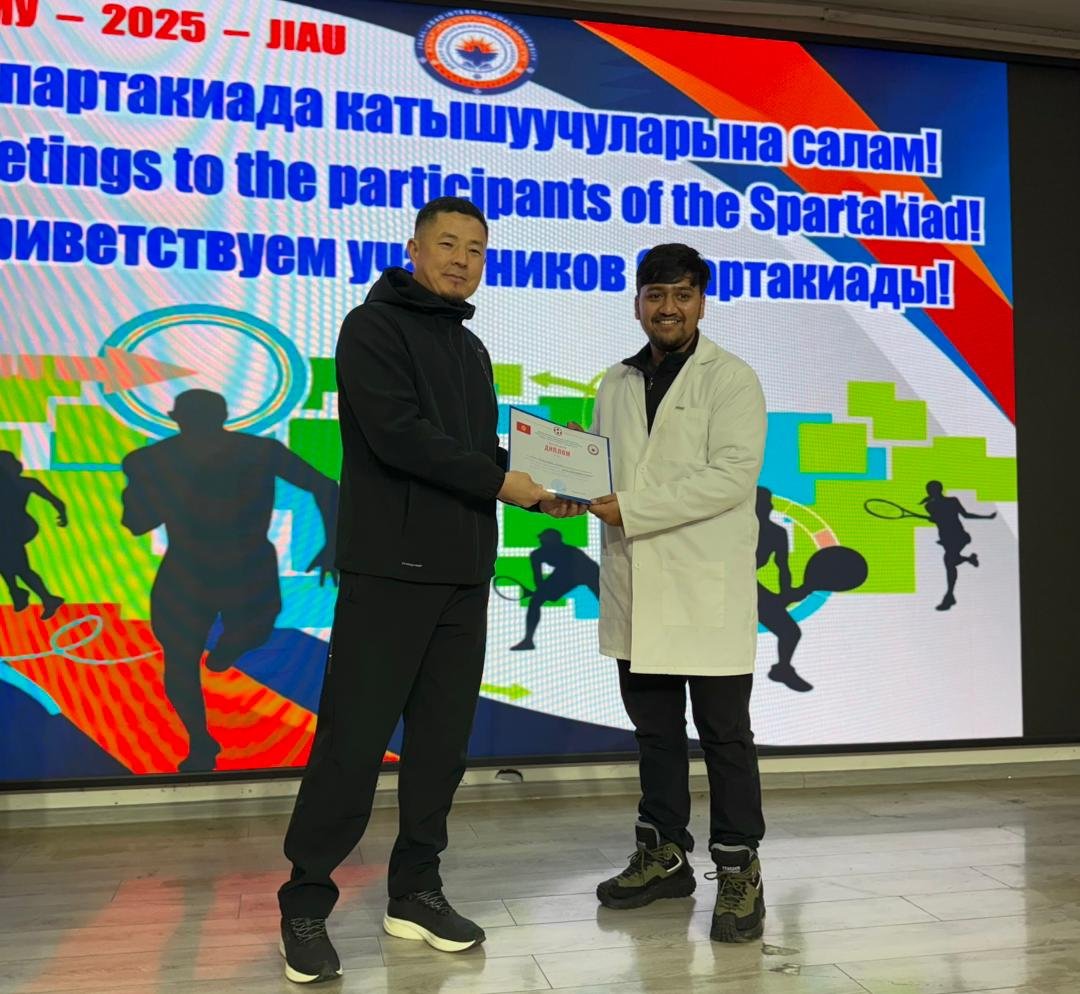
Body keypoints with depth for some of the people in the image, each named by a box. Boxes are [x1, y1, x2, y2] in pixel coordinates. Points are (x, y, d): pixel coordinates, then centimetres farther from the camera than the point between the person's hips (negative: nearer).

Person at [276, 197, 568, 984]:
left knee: (442, 740, 10)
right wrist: (498, 480, -12)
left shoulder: (470, 348, 20)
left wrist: (537, 482, 2)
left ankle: (415, 891, 22)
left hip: (464, 573, 7)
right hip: (390, 568, -7)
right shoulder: (374, 327, -4)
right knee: (354, 740, -3)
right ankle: (306, 904, 10)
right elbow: (397, 435, -17)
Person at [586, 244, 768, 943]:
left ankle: (739, 871, 14)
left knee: (725, 733, 2)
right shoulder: (616, 384, 14)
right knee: (654, 728, 15)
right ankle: (664, 854, 29)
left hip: (708, 589, -5)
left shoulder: (731, 379, -4)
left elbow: (734, 474, -16)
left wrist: (629, 510, -19)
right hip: (635, 589, 6)